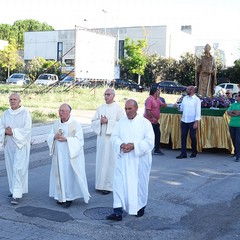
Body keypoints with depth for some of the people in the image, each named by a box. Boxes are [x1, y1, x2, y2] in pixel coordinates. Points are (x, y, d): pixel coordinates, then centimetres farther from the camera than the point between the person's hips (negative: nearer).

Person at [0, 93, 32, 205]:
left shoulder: (25, 112, -7)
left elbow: (27, 129, -14)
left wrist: (13, 131, -20)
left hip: (21, 144, -5)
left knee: (17, 168, -11)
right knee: (11, 168, 10)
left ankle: (17, 195, -10)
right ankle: (14, 190, 23)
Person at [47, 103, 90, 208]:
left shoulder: (76, 124, -8)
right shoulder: (56, 124, 10)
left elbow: (79, 140, -11)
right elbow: (49, 137, 11)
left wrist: (66, 139, -23)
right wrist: (54, 137, -12)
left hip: (71, 155, -5)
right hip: (58, 155, 5)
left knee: (70, 174, -4)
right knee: (59, 174, 7)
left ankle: (69, 197, 7)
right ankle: (61, 196, 19)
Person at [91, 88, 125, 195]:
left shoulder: (118, 108, -3)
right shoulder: (100, 108, 11)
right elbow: (93, 122, 9)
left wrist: (108, 121, -16)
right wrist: (100, 121, -11)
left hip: (112, 138, -5)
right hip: (101, 138, 5)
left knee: (110, 161, -2)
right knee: (100, 161, 8)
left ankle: (109, 185, 5)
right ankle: (100, 183, 19)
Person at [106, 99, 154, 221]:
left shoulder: (145, 122, -5)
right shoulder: (121, 122, 7)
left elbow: (150, 141, -10)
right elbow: (114, 137, 5)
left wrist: (134, 146, -20)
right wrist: (121, 145, -16)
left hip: (139, 159, -3)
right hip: (123, 158, 3)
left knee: (139, 183, 8)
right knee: (119, 183, -5)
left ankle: (140, 207, 30)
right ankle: (118, 211, -5)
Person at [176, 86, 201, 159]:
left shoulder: (196, 99, -6)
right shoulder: (184, 98, 10)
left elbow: (198, 111, -10)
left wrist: (196, 122, -15)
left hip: (192, 121, -5)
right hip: (184, 120, 5)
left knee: (192, 136, 3)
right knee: (183, 136, 2)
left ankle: (194, 152, 23)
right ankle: (183, 153, 6)